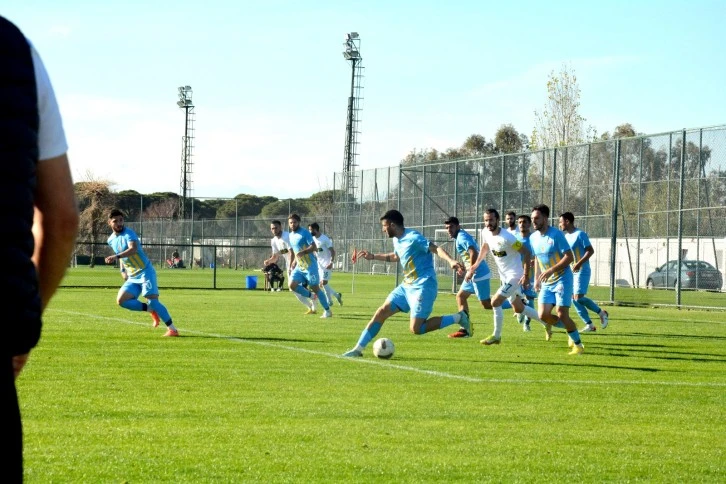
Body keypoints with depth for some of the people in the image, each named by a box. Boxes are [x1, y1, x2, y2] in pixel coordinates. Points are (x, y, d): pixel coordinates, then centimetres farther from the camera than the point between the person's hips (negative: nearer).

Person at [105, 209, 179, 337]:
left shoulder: (129, 234, -14)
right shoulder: (111, 240, 9)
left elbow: (133, 249, -35)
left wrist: (116, 257, -47)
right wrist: (123, 271, 14)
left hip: (145, 272, -8)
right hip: (132, 277, 8)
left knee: (152, 300, -18)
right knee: (121, 300, -7)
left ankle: (172, 329, -14)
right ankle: (151, 310, 6)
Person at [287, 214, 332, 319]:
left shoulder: (304, 233, -12)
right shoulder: (291, 236, 12)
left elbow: (314, 247, -20)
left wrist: (302, 252, -32)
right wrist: (294, 262, 15)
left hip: (310, 266, -7)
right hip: (299, 267, 7)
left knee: (315, 288, -4)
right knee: (292, 284, -10)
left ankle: (327, 311, 6)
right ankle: (311, 295, 12)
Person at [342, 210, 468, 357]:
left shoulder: (413, 238, -17)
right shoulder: (397, 240, 11)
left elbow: (436, 249, -25)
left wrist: (450, 261, -43)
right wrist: (373, 256, 34)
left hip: (423, 287, -9)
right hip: (407, 286, 9)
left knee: (416, 329, -13)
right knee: (381, 312, 3)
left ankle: (458, 318, -1)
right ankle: (359, 348, 10)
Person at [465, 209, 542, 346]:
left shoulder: (506, 238, -27)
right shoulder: (485, 232, -4)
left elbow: (526, 252, -22)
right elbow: (485, 247, 18)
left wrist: (526, 275, -24)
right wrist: (475, 265, 14)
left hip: (515, 275, -9)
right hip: (504, 276, 9)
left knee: (495, 302, -14)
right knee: (518, 308, 19)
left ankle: (496, 336, -1)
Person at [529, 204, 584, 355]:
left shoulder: (556, 235, -15)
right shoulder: (533, 237, 6)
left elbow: (569, 257, -18)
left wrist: (551, 270, -25)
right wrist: (537, 279, 16)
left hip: (562, 279, -6)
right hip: (546, 282, 6)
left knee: (562, 314, -13)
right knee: (543, 315, -8)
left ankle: (578, 344, 4)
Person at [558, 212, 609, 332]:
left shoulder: (580, 234, -12)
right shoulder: (566, 236, 13)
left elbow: (590, 251, -17)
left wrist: (579, 263, -25)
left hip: (582, 271, -8)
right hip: (570, 272, 8)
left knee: (578, 297, -15)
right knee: (574, 299, 2)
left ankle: (601, 313, 4)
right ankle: (589, 325, 7)